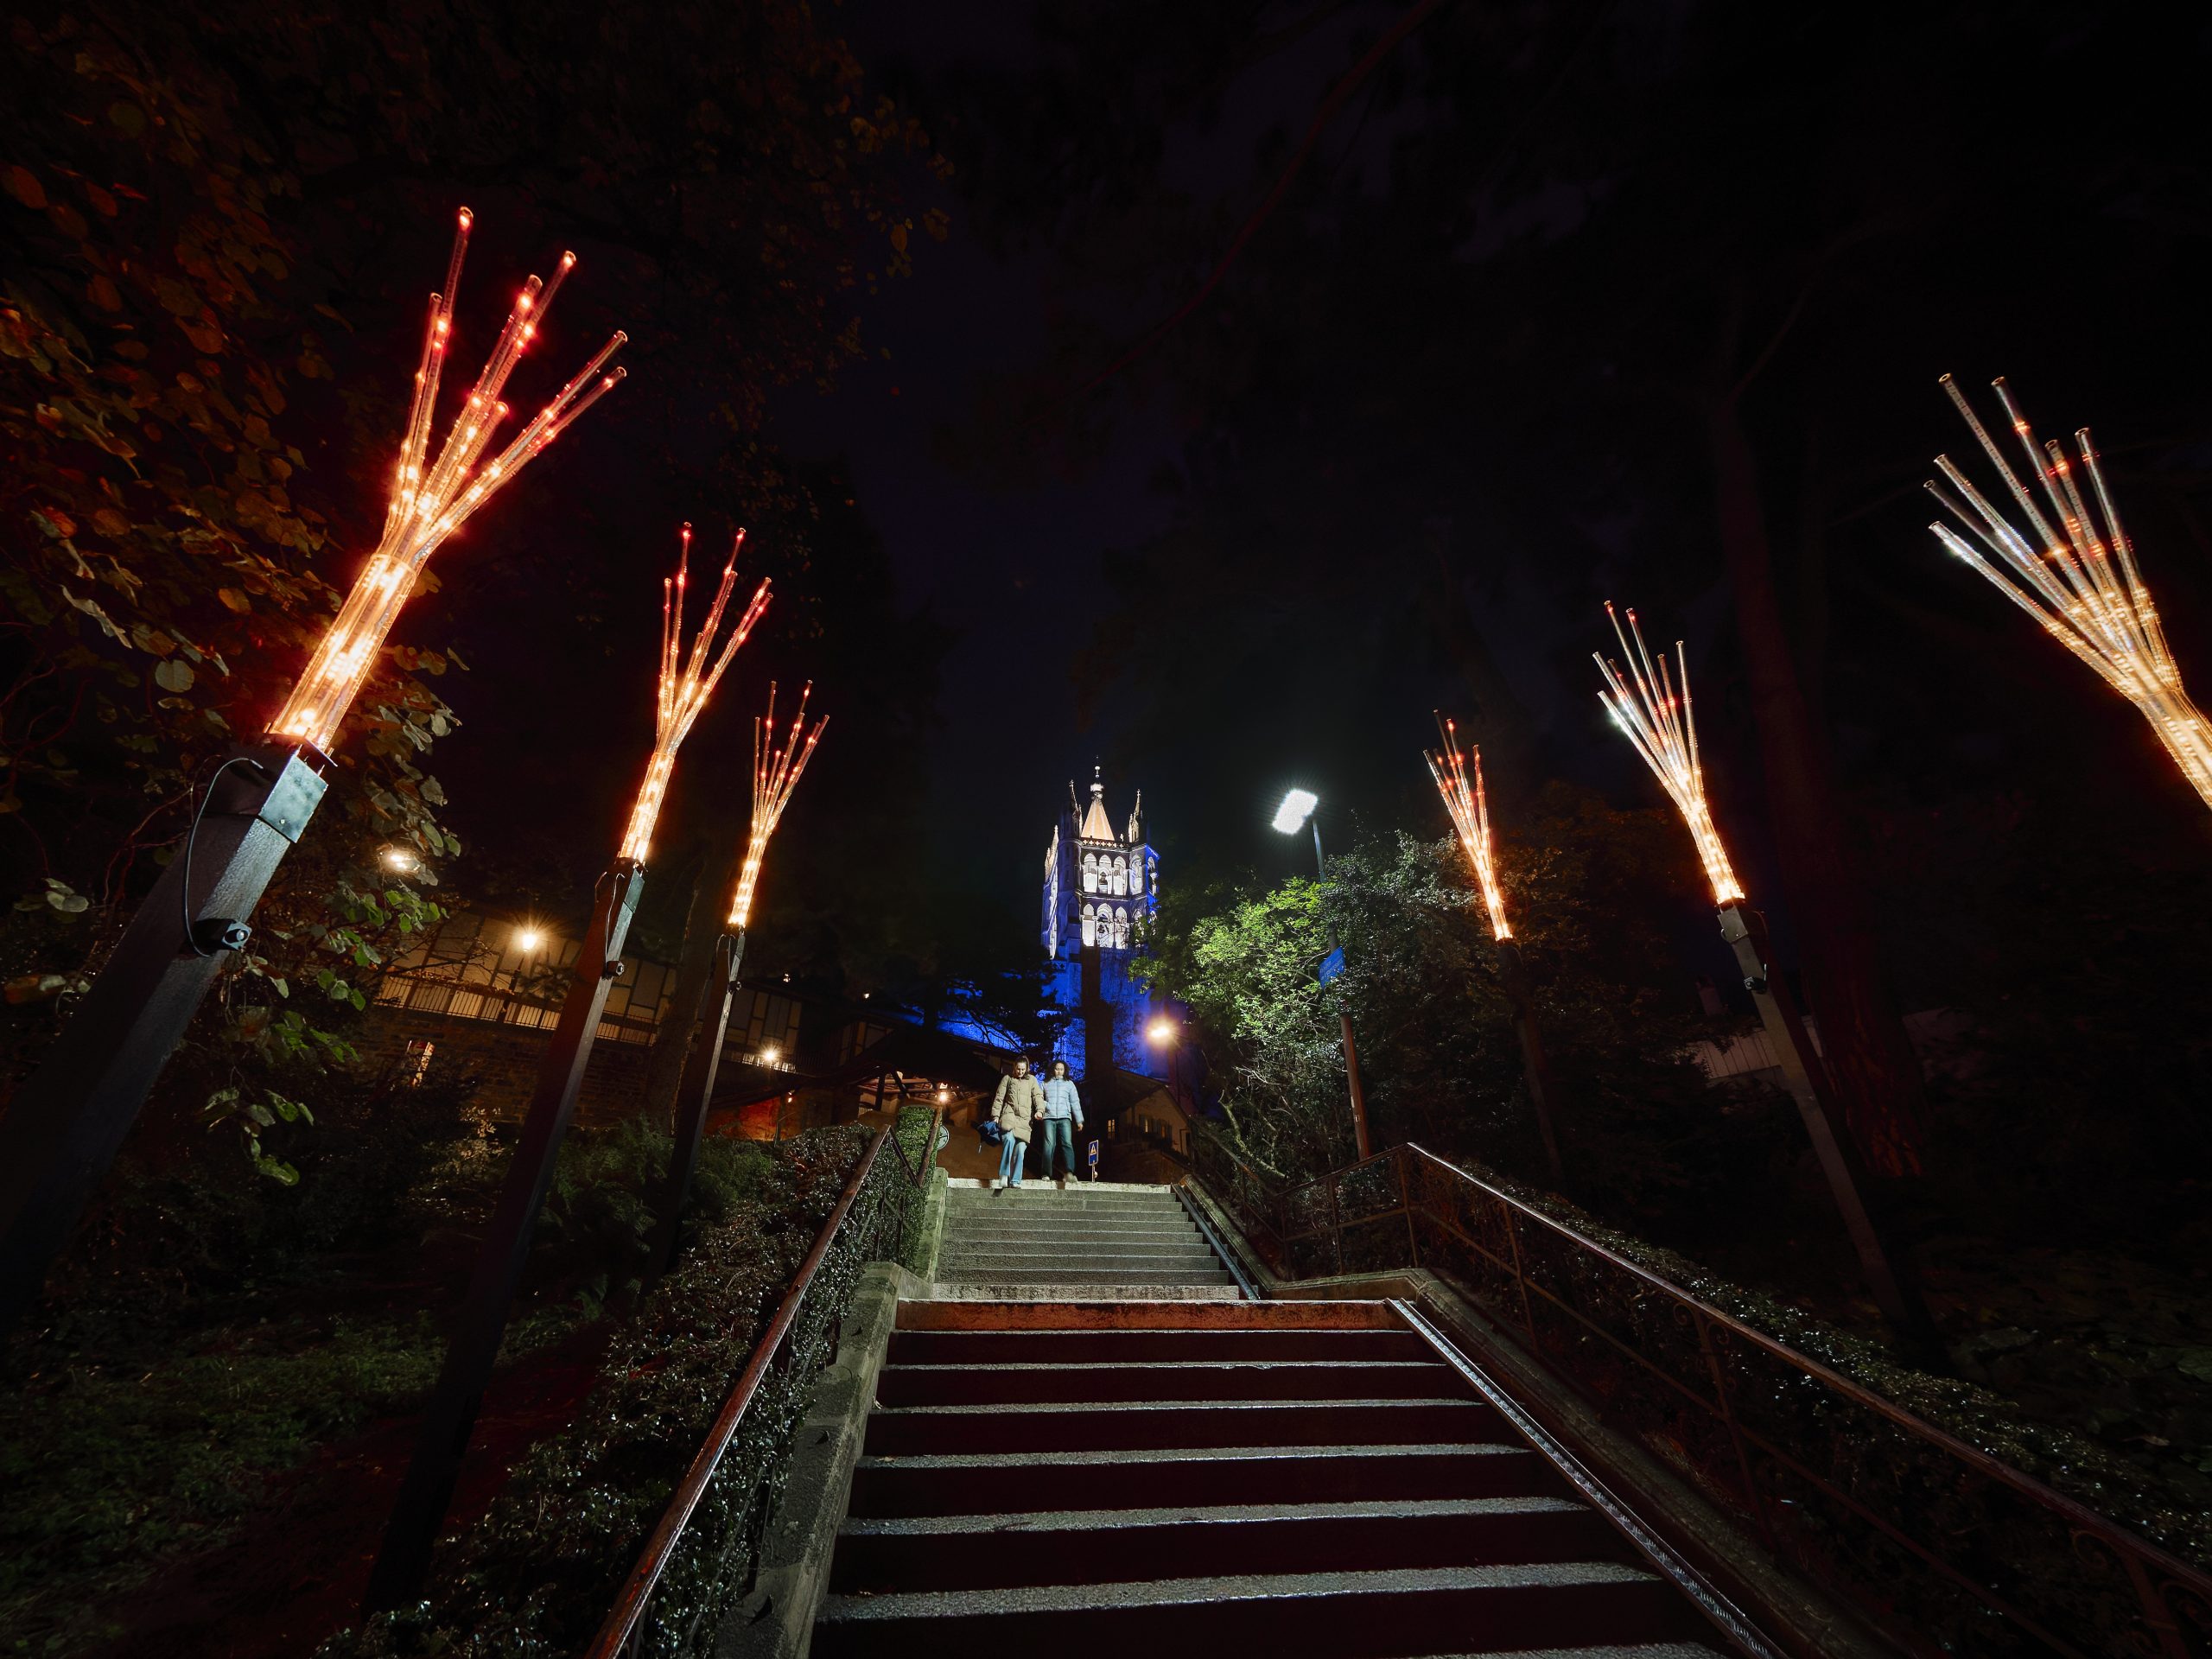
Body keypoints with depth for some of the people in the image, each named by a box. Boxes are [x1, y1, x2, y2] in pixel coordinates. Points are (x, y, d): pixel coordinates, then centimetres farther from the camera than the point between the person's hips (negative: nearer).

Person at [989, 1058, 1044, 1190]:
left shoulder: (1031, 1080, 18)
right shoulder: (1007, 1079, 16)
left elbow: (1038, 1096, 6)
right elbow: (999, 1098, 14)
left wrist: (1039, 1110, -11)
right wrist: (996, 1116, 4)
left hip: (1025, 1119, 2)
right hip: (1009, 1115, -1)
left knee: (1020, 1149, -9)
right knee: (1009, 1139, -27)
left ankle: (1015, 1181, -1)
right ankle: (1004, 1176, -23)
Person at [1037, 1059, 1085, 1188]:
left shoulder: (1069, 1083, 18)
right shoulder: (1045, 1083, 17)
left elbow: (1075, 1102, 14)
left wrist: (1079, 1120, 8)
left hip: (1064, 1117, 0)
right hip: (1049, 1117, 0)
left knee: (1067, 1143, -16)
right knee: (1049, 1145, -9)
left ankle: (1069, 1172, -28)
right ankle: (1047, 1174, -5)